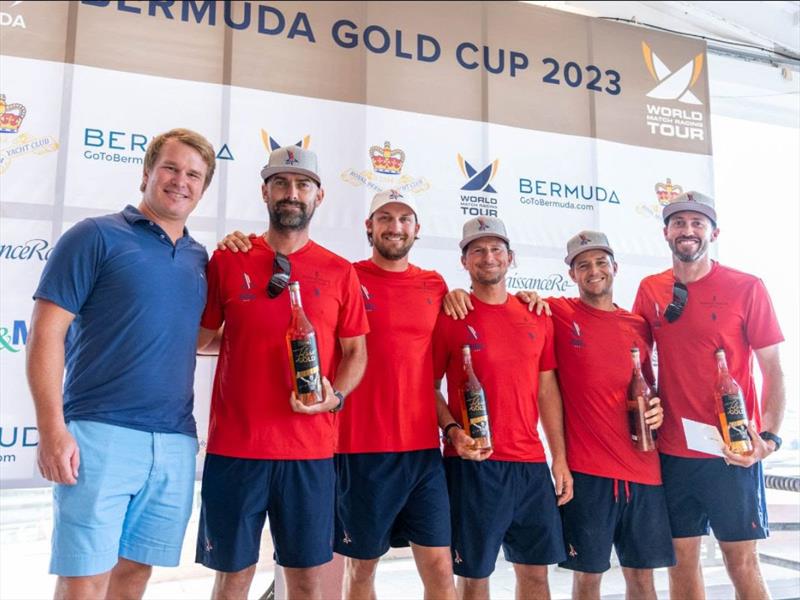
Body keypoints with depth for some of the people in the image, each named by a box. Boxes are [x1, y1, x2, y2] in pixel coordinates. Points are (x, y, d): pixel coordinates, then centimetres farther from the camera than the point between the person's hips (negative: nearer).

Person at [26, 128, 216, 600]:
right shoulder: (97, 236, -1)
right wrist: (52, 429, -14)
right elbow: (46, 333, -6)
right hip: (101, 434, -5)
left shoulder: (199, 258, 14)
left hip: (176, 444, 5)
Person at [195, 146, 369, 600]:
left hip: (311, 449, 1)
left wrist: (335, 397, -10)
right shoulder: (228, 260, 3)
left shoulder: (339, 272, 4)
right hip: (234, 446, 0)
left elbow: (356, 352, 6)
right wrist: (247, 337, -3)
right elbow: (199, 337, 10)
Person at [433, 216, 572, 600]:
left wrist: (560, 458, 7)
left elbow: (547, 390, 11)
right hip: (472, 464, -4)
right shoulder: (450, 316, -2)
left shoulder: (536, 318, 10)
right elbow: (430, 387, 0)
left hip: (531, 463, 4)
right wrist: (453, 431, -17)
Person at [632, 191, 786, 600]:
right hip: (671, 451, 3)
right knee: (681, 560, 10)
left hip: (733, 452, -3)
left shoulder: (746, 288, -4)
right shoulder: (650, 290, 5)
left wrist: (769, 437, -13)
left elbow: (773, 371, -3)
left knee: (742, 562, 5)